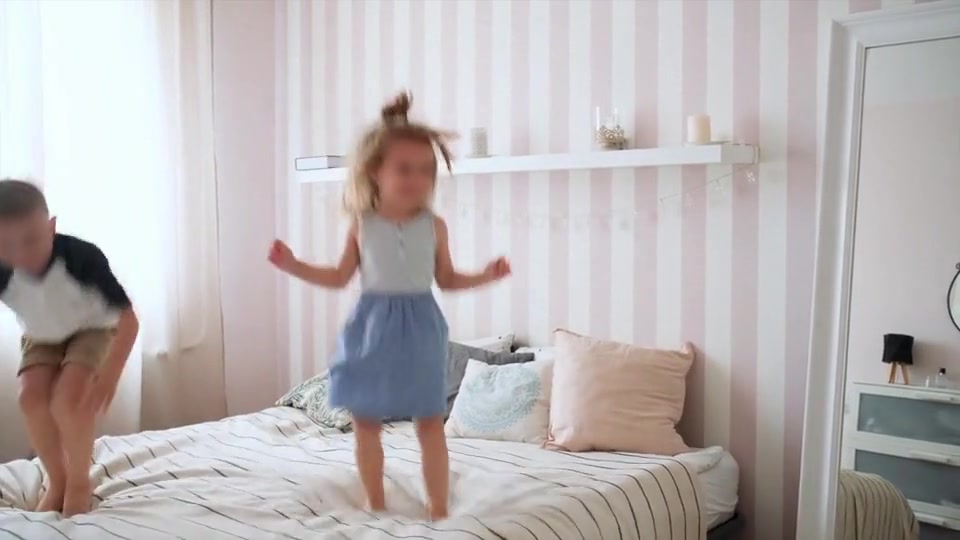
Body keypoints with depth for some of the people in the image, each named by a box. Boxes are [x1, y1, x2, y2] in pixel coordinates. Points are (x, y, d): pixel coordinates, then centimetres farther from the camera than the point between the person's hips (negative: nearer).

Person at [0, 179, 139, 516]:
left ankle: (79, 482, -1)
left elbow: (128, 319, -35)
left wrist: (110, 373, -44)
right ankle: (57, 481, 5)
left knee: (69, 397, -24)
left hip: (92, 329, -3)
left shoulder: (82, 256, -38)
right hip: (40, 337, 3)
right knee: (31, 396, -19)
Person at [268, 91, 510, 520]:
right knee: (365, 421, 7)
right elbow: (340, 277, 7)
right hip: (373, 327, 1)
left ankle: (438, 508, 16)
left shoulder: (434, 226, -2)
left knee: (430, 422, 3)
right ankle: (375, 505, 24)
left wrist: (485, 276, -3)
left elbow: (446, 279, 9)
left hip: (419, 328, 0)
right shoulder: (362, 226, -2)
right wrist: (292, 265, 1)